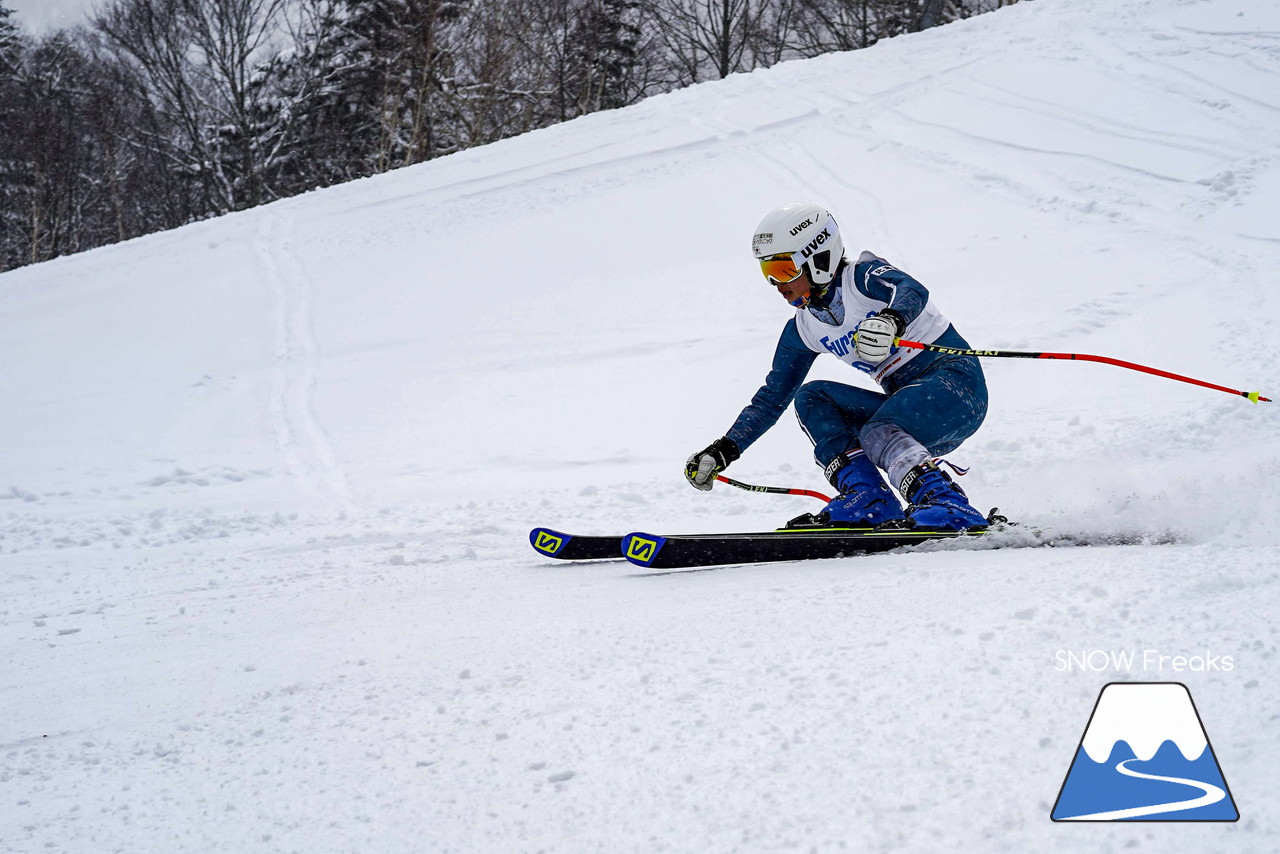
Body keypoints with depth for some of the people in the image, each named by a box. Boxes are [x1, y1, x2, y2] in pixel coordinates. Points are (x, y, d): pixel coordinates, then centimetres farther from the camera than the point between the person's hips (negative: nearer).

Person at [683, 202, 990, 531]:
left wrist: (890, 319, -55)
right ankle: (868, 501, -22)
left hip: (957, 382, -7)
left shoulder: (863, 276, -11)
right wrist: (724, 449, 6)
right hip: (905, 402, 7)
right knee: (813, 398, -9)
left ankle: (951, 507, -39)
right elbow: (773, 397, 14)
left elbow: (912, 291, -32)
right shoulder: (804, 329, 9)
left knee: (876, 433, -30)